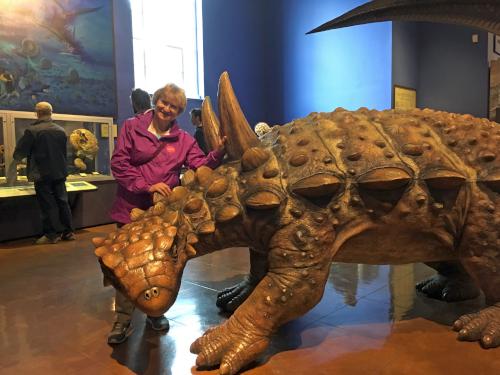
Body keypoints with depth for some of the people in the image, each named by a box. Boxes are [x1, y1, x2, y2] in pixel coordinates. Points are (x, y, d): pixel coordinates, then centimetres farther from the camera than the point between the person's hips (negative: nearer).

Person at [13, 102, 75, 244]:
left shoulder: (32, 131, -12)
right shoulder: (61, 130, 3)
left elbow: (20, 152, -6)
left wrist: (17, 159, 16)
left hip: (42, 174, -4)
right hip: (60, 173, 4)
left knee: (47, 205, 1)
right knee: (62, 202, 10)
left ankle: (51, 235, 6)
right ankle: (69, 232, 14)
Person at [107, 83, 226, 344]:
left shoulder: (183, 139, 3)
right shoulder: (132, 127, -2)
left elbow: (201, 165, -9)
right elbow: (118, 163, -8)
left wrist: (219, 152, -28)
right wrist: (147, 185, -17)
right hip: (132, 209, -2)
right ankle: (123, 320, 17)